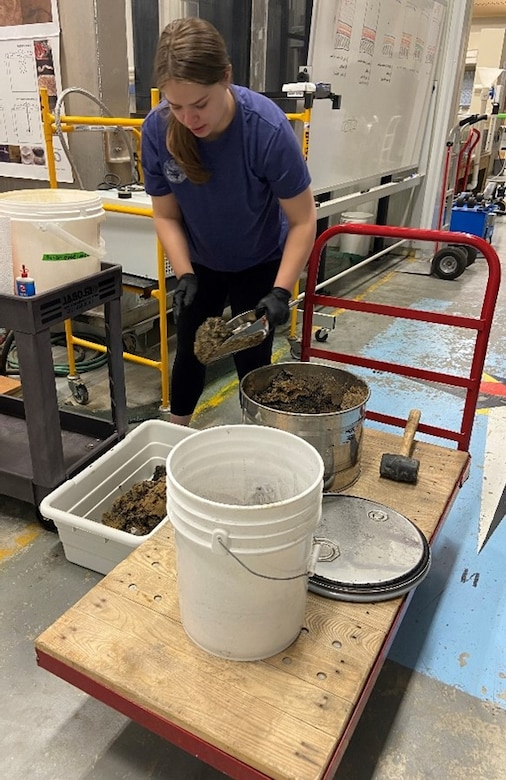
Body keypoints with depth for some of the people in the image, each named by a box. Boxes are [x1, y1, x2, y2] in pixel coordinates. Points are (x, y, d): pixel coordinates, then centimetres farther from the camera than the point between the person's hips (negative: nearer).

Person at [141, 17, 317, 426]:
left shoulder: (268, 128, -31)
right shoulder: (157, 129, -23)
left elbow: (303, 220, -24)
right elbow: (166, 215, -11)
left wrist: (281, 291, -31)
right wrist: (185, 276, -23)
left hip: (260, 264, -3)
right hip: (201, 262, 3)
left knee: (251, 359, 1)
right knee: (190, 351, 14)